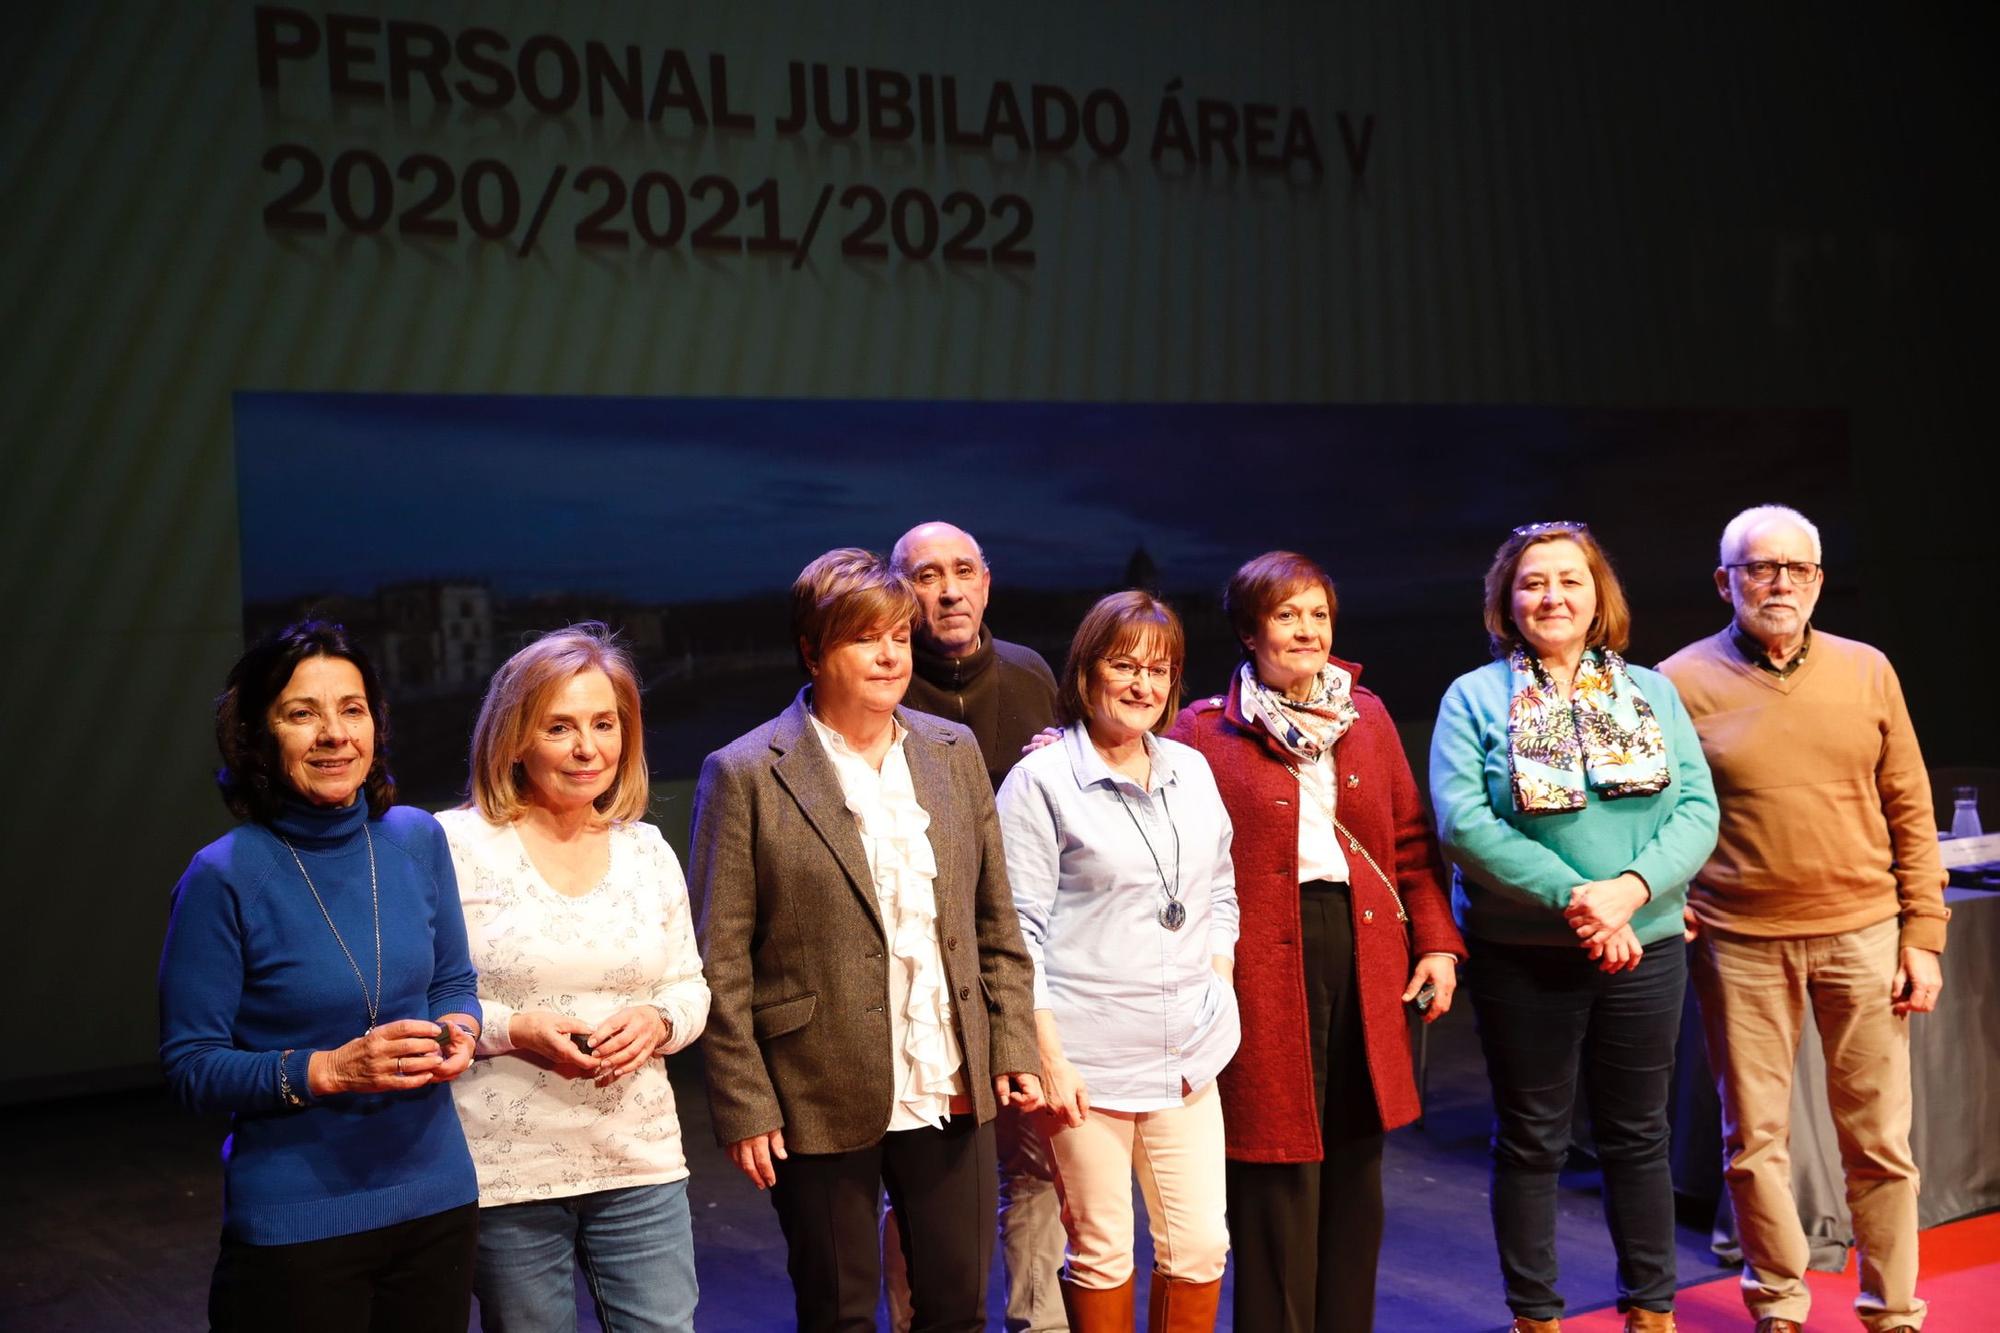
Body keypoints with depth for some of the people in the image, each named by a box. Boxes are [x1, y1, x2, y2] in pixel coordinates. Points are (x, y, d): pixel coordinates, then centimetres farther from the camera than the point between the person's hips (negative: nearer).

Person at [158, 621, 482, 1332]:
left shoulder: (417, 839, 0)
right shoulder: (225, 875, -13)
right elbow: (191, 1065, -11)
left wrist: (458, 1028, -10)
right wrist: (329, 1069, -23)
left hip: (437, 1196, 4)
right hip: (297, 1223, -4)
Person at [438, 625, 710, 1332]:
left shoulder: (647, 848, 8)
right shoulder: (455, 845, -6)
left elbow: (690, 986, 13)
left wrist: (657, 1022, -8)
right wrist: (511, 1030, -18)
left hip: (643, 1166, 3)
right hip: (505, 1173, -3)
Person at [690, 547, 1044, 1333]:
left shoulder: (953, 751, 6)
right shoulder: (745, 775, -8)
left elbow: (996, 921, 10)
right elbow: (721, 965, -8)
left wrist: (1013, 1046, 4)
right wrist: (744, 1105, -10)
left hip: (951, 1092, 4)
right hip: (823, 1103, -4)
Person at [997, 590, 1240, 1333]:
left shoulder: (1191, 771, 10)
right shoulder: (1041, 781, -7)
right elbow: (1019, 930, -9)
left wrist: (1217, 991, 6)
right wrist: (1048, 1060, -12)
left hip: (1186, 1051, 5)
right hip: (1087, 1056, -5)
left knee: (1201, 1245, 8)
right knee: (1100, 1250, 6)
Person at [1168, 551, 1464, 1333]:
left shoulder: (1367, 716, 12)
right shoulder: (1206, 730, -1)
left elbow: (1411, 839, 13)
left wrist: (1438, 944, 7)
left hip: (1365, 954, 5)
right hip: (1266, 965, -4)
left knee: (1356, 1170, 13)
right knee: (1277, 1182, 1)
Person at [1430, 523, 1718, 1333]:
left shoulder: (1652, 693, 8)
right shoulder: (1474, 698, -1)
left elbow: (1698, 809, -1)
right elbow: (1462, 820, -14)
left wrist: (1632, 888, -19)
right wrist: (1573, 896, -21)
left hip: (1645, 952, 3)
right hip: (1522, 956, -2)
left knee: (1637, 1136, 13)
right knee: (1531, 1142, 8)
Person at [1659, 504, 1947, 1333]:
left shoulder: (1866, 672, 5)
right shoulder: (1682, 683, -2)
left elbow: (1909, 808, 6)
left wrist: (1923, 933, 3)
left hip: (1863, 933, 2)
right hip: (1739, 944, -1)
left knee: (1880, 1140, 8)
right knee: (1754, 1140, 7)